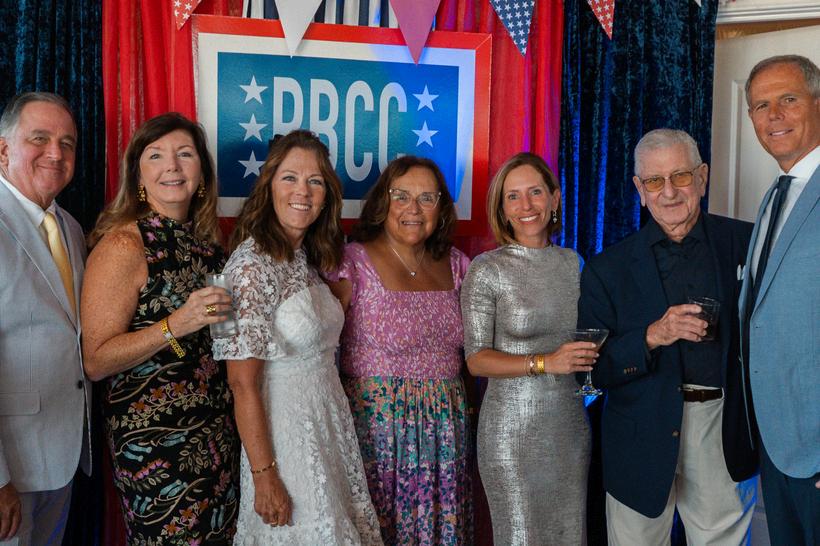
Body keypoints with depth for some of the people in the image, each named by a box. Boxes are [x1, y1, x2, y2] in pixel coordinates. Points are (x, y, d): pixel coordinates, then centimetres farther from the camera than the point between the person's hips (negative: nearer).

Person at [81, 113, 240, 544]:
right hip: (154, 438, -6)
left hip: (218, 428, 7)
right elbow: (95, 361, -17)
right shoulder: (123, 245, -14)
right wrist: (175, 325, -26)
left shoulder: (205, 240, 5)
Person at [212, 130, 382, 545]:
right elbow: (242, 382, -20)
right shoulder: (252, 263, -19)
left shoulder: (307, 258, 6)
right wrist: (264, 476, -20)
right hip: (284, 429, -8)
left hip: (329, 427, 8)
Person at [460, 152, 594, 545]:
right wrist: (546, 363, -22)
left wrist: (592, 357, -2)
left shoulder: (572, 262, 6)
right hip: (513, 427, -4)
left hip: (570, 423, 5)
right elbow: (476, 360, -11)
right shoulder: (486, 270, -9)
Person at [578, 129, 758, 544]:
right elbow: (592, 370, -5)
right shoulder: (608, 271, -2)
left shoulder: (742, 243, 2)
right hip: (643, 442, -1)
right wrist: (652, 337, -20)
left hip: (724, 433, 1)